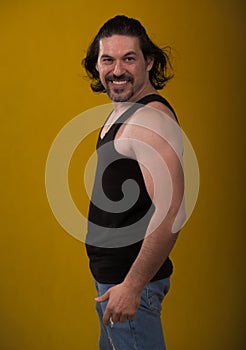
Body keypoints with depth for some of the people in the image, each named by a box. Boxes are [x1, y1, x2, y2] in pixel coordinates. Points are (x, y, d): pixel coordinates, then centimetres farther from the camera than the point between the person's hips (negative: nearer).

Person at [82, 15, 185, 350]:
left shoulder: (151, 119, -22)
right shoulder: (121, 111, 10)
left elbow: (171, 215, -30)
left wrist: (132, 285, -26)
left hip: (132, 282, -10)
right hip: (110, 273, 10)